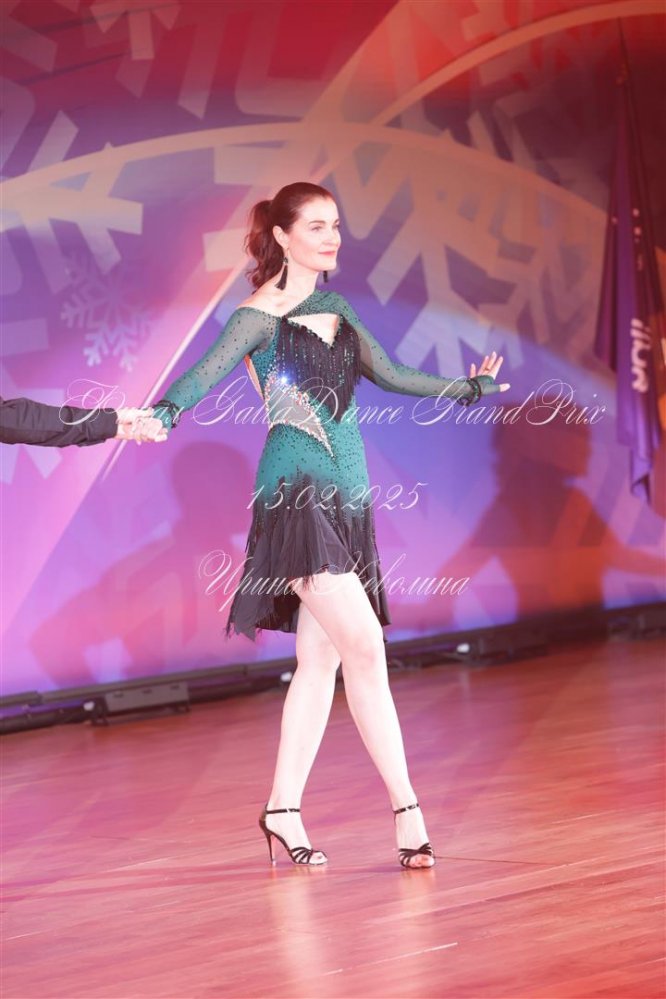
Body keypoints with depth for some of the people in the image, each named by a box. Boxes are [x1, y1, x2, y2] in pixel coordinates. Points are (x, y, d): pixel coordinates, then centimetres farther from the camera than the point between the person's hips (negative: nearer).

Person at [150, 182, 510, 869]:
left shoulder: (334, 309, 16)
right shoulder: (261, 316, -6)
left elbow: (390, 375, 27)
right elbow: (208, 371, -21)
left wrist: (470, 386, 32)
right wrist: (162, 412, -39)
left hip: (346, 492, 8)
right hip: (297, 490, -8)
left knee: (321, 658, 6)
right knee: (364, 646, -14)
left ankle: (283, 811, 12)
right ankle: (406, 808, -12)